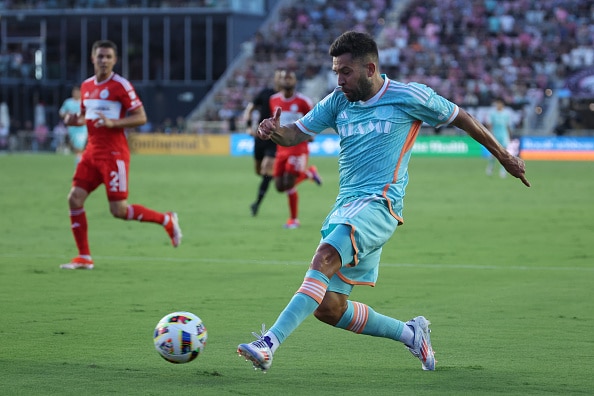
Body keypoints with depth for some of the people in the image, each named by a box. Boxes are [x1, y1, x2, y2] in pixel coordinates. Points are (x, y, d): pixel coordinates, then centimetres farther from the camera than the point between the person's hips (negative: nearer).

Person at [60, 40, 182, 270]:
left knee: (119, 210, -7)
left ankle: (167, 220, 15)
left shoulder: (120, 85, -9)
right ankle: (84, 257, 4)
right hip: (92, 152, 7)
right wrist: (75, 120, 2)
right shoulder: (86, 86, 11)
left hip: (114, 154, -7)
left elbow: (141, 117, -11)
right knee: (75, 199, -5)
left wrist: (112, 122, -23)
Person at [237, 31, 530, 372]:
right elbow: (296, 134, 15)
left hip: (379, 205, -7)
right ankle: (411, 334, 22)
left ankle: (270, 343, -43)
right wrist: (275, 131, -11)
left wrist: (505, 157, 20)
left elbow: (461, 119, 11)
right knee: (327, 307, 1)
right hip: (345, 206, 7)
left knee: (325, 257, -32)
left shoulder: (409, 97, -1)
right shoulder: (338, 101, 12)